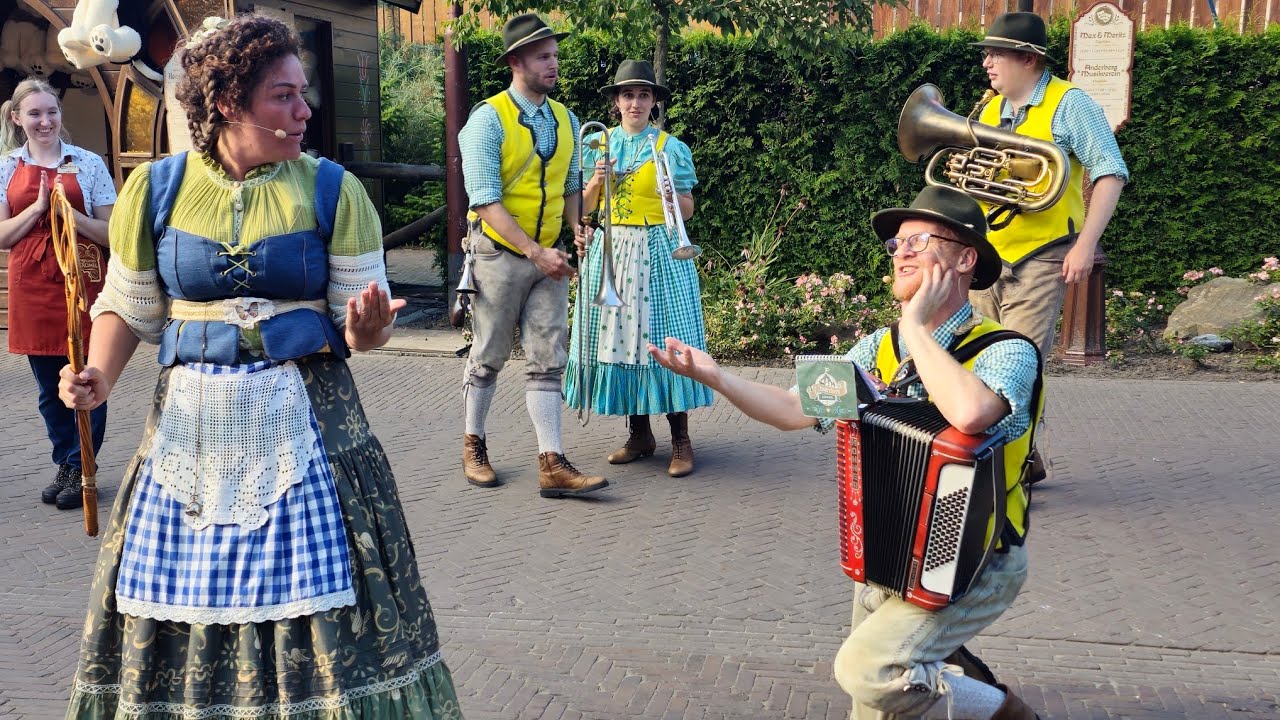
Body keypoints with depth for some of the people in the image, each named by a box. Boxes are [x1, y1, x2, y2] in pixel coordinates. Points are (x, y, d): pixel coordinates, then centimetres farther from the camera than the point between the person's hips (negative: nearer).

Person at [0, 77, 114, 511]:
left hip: (82, 280, -2)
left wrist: (71, 213, -17)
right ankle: (65, 465, 24)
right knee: (49, 387, 10)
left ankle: (80, 469, 13)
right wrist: (38, 207, -11)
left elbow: (110, 232, -1)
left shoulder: (88, 163, 0)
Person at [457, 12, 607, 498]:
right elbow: (486, 201, -18)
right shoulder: (489, 119, -13)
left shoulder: (566, 121, 6)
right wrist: (535, 252, -23)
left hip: (549, 257, 5)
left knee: (546, 361, 2)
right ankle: (473, 447, 26)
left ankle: (552, 466, 2)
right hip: (500, 255, -5)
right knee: (488, 357, 7)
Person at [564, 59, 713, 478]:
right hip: (611, 250, 3)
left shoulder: (671, 148, 3)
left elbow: (687, 212, 5)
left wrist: (670, 190, -14)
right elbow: (584, 207, 12)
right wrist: (597, 180, -7)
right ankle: (639, 434, 14)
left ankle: (680, 439, 0)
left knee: (664, 335, -8)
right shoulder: (598, 144, 11)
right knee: (617, 334, 2)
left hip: (659, 253, -3)